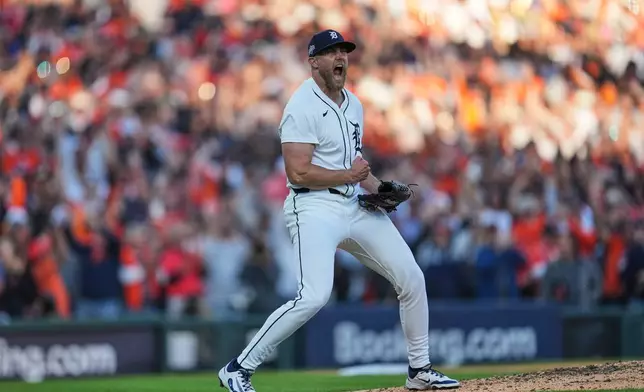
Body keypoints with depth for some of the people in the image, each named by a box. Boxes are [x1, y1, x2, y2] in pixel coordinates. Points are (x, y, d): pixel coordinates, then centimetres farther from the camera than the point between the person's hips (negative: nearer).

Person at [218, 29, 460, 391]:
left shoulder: (354, 104, 14)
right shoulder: (303, 107, -13)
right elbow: (299, 173, -21)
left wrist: (377, 186, 9)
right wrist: (349, 175, -13)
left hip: (357, 207, 8)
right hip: (316, 209, -8)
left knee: (412, 279, 6)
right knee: (314, 296, -24)